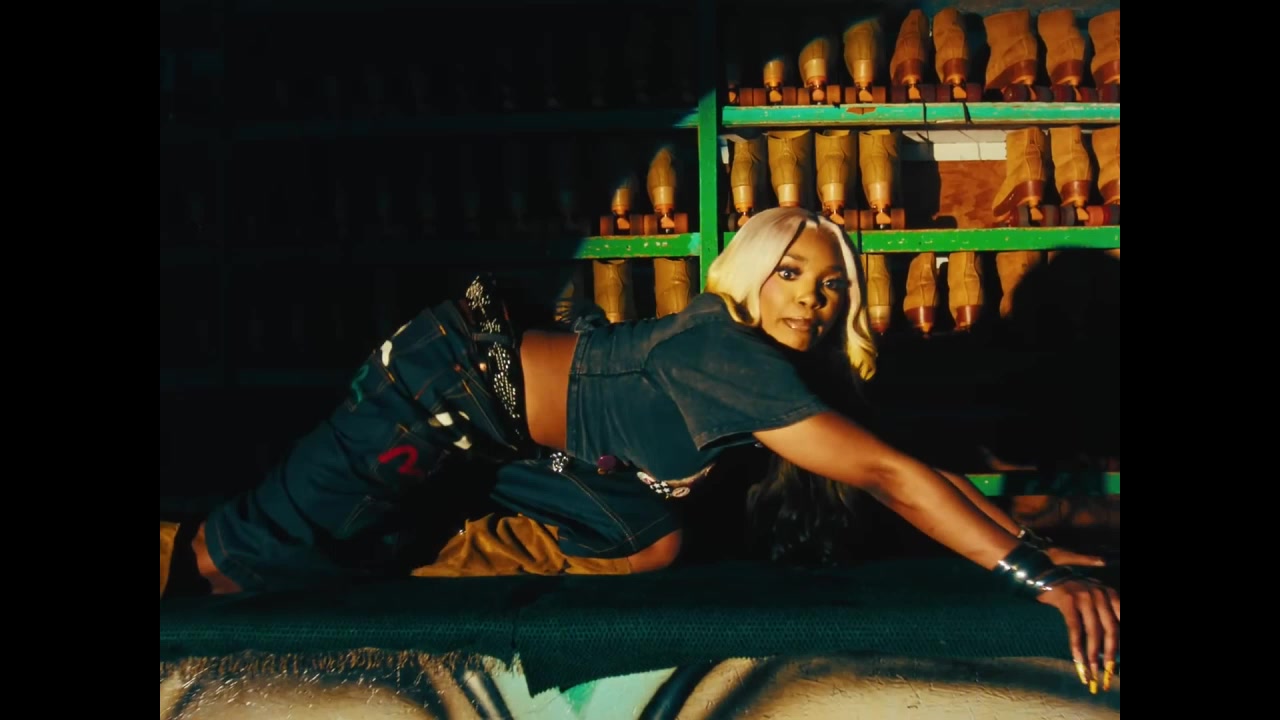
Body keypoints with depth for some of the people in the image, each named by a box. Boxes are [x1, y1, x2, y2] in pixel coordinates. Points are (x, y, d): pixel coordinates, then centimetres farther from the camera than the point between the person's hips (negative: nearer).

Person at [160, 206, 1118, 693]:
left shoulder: (766, 363, -1)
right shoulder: (733, 359, -28)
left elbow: (905, 472, 6)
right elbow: (885, 474, -34)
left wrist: (1046, 545, 0)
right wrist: (1040, 574, -35)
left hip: (485, 420, 9)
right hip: (445, 385, -9)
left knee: (651, 540, 8)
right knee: (238, 564, -7)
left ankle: (432, 568, 16)